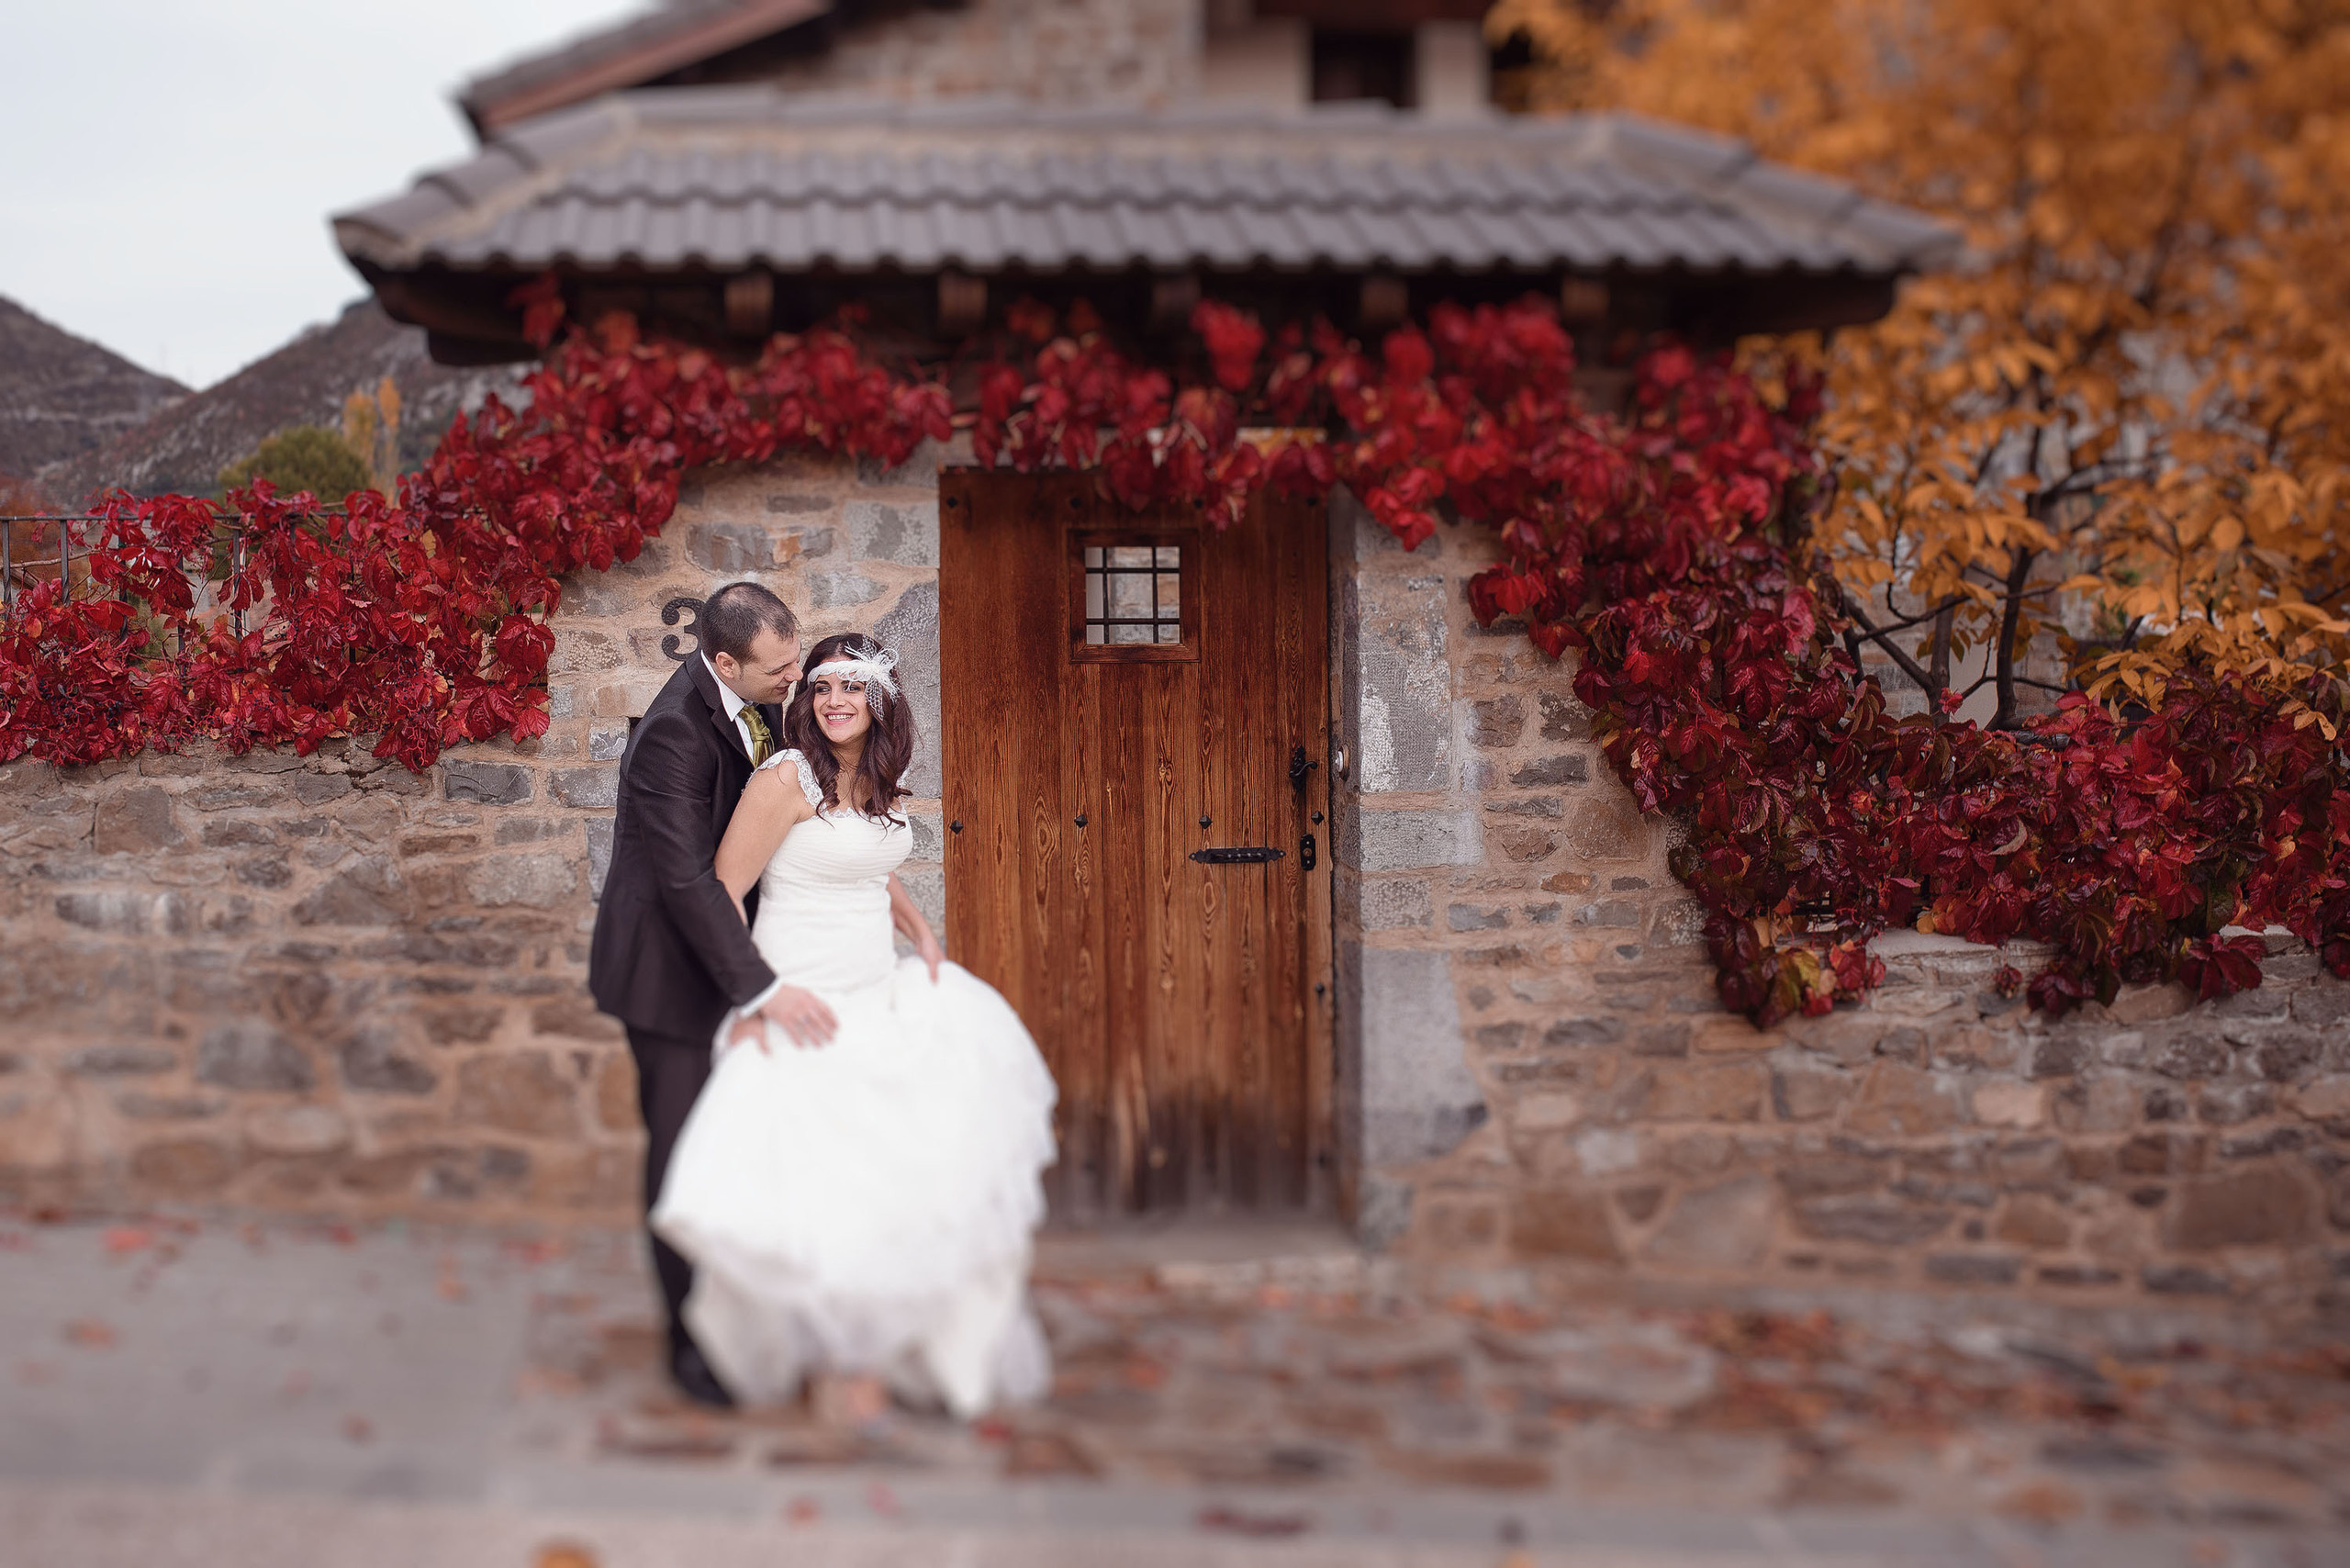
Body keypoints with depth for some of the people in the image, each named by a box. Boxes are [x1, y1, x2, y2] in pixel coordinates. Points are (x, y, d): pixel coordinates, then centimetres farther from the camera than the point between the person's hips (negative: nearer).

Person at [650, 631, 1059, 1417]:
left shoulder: (881, 781, 8)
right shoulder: (786, 777, -14)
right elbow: (722, 891, -13)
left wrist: (919, 932, 11)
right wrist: (752, 995, -16)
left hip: (881, 992, 7)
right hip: (803, 1002, -7)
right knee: (817, 1174, -6)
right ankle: (828, 1338, 13)